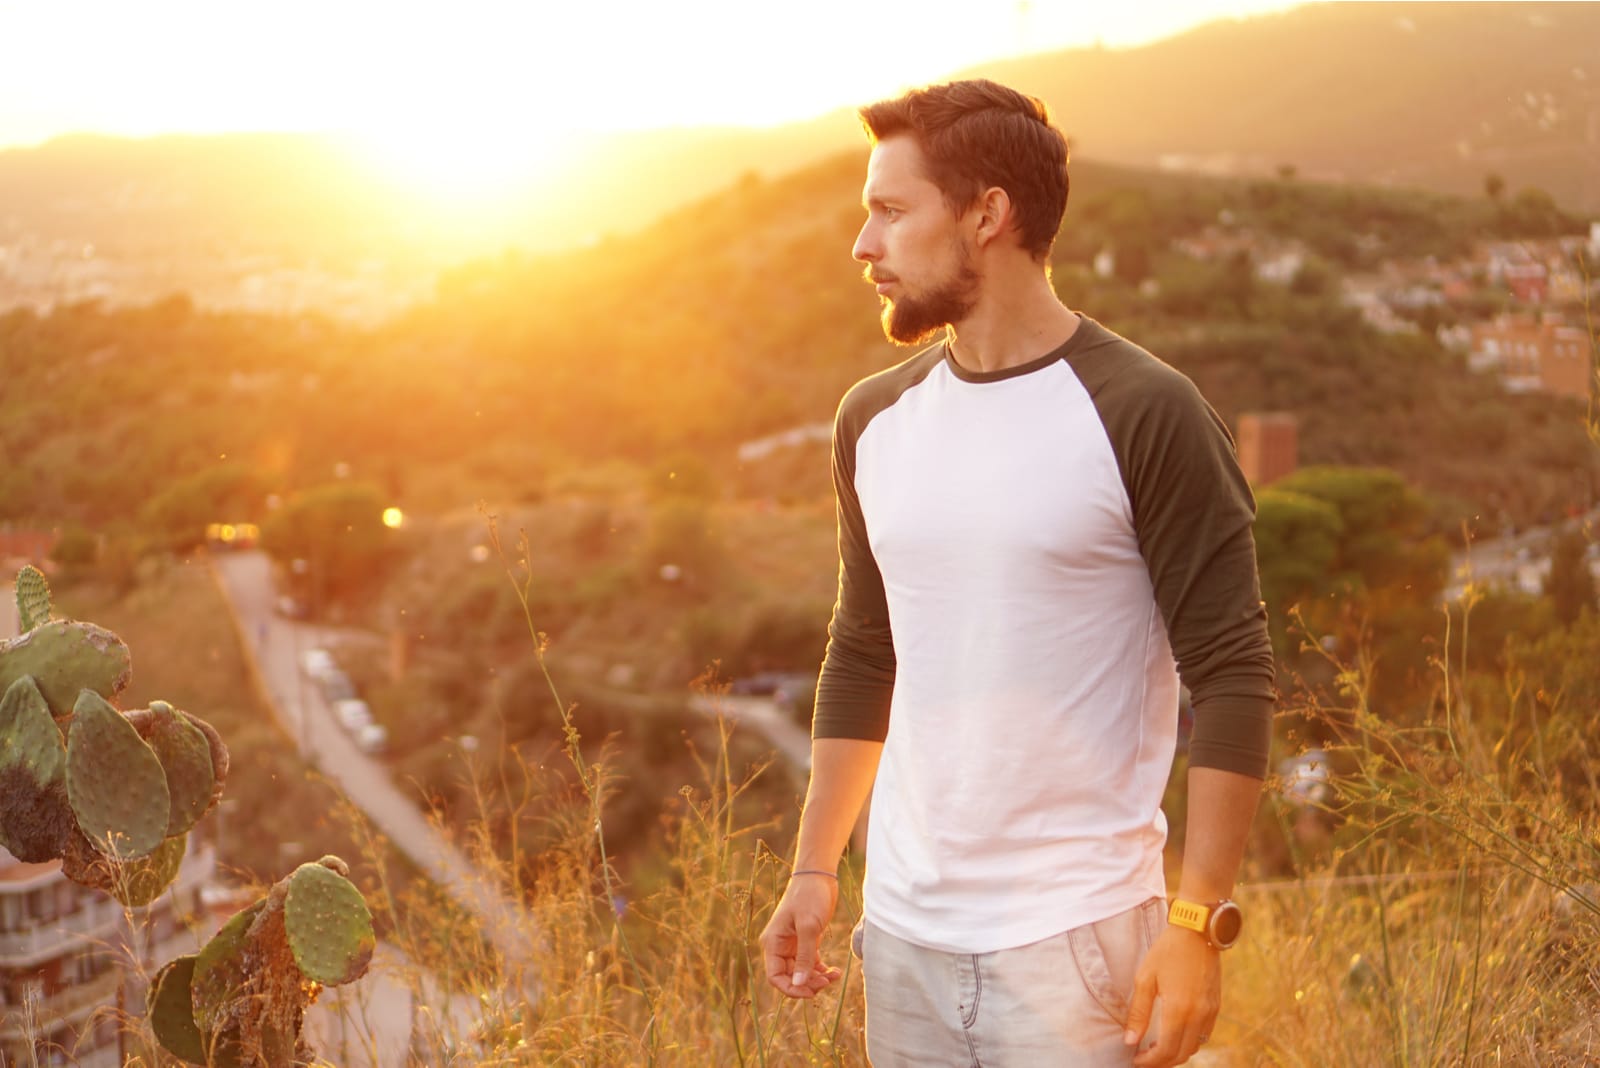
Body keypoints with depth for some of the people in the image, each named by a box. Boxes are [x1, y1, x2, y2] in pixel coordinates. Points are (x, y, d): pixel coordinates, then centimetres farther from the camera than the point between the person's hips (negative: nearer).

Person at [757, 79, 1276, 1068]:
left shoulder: (1144, 415, -10)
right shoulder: (875, 421, 8)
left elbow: (1233, 680, -10)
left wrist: (1197, 924, -15)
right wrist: (814, 870, 11)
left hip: (1074, 939, -5)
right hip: (901, 931, 5)